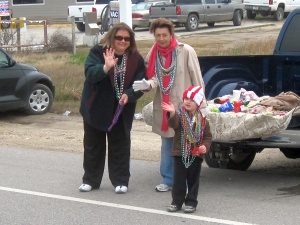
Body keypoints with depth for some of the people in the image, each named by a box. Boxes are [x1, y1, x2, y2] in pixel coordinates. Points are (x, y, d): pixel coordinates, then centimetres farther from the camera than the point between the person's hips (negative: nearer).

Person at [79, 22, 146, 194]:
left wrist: (129, 95, -24)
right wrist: (106, 68, -42)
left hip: (121, 111, 1)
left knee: (120, 147, 7)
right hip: (96, 108, -1)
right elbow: (89, 73, -24)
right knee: (93, 146, 10)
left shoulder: (136, 59, -2)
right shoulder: (97, 52, -9)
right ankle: (90, 180, 21)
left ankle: (120, 181, 17)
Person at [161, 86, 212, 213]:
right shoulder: (179, 115, -6)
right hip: (180, 154, -1)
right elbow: (173, 124, -28)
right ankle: (176, 201, 14)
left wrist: (205, 146, -12)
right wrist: (172, 113, -47)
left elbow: (207, 136, 6)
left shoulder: (202, 120, 1)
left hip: (196, 155, 1)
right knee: (179, 179, 4)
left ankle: (191, 202, 18)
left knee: (193, 180, 8)